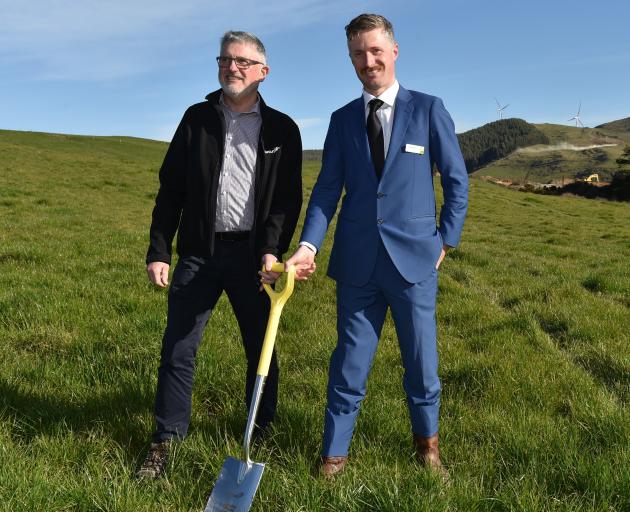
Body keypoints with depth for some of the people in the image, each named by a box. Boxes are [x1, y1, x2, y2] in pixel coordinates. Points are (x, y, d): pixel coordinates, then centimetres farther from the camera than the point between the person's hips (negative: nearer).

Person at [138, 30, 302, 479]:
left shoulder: (282, 130, 5)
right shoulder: (198, 118, 8)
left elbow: (289, 199, 1)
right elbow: (171, 189, 7)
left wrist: (273, 251, -13)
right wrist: (158, 251, 0)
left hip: (253, 254, 0)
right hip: (199, 252, 1)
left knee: (261, 347, 10)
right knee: (178, 349, 2)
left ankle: (263, 433, 28)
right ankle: (166, 442, 15)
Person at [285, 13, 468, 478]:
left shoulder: (428, 109, 1)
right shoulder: (343, 119, 8)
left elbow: (457, 180, 4)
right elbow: (327, 188, 3)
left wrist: (446, 240, 0)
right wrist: (308, 245, -11)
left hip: (413, 258, -1)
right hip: (357, 261, 2)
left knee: (421, 361, 11)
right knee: (349, 363, 9)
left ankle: (427, 444, 34)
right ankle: (334, 454, 23)